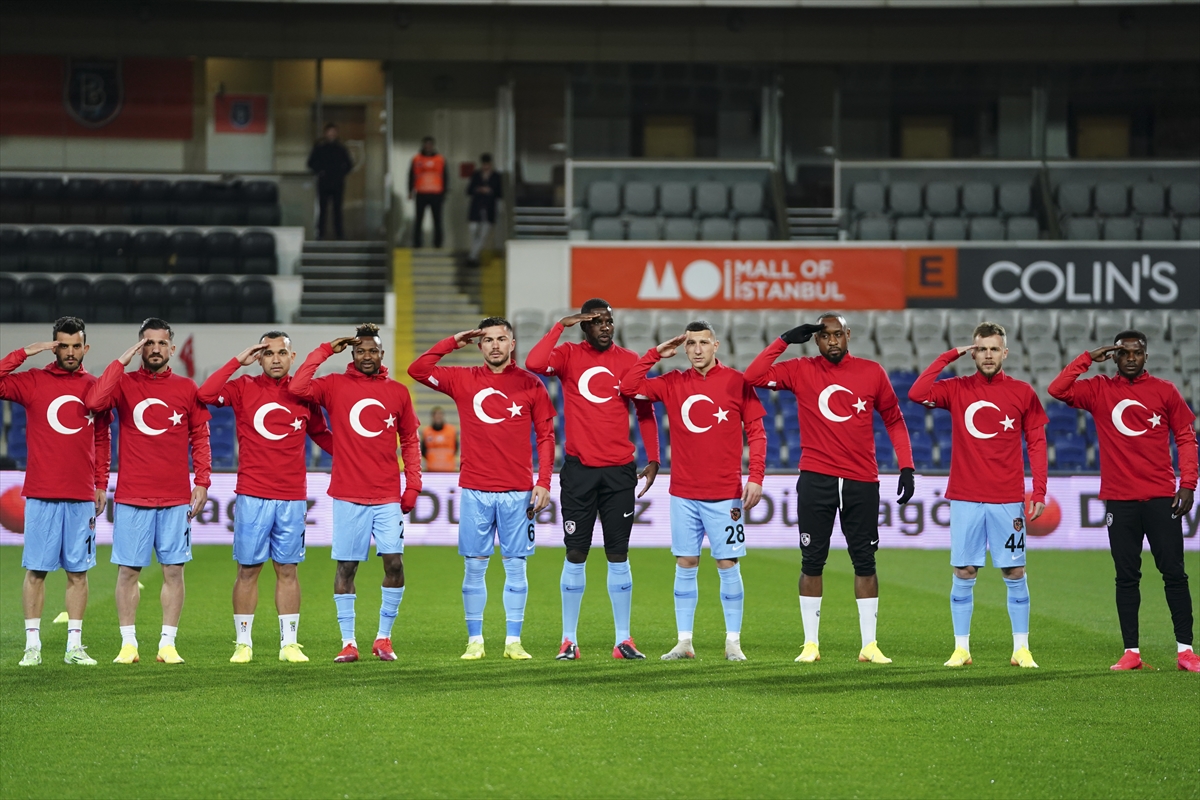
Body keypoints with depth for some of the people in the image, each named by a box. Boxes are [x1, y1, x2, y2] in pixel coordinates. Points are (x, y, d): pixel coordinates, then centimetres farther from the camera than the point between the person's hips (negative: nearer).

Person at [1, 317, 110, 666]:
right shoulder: (32, 382, 2)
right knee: (36, 569, 0)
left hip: (82, 497, 2)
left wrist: (101, 484, 10)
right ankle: (32, 644, 5)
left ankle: (74, 645, 10)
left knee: (78, 571, 4)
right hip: (41, 495, -2)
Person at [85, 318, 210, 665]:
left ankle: (168, 643, 7)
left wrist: (202, 482, 0)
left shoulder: (187, 389, 7)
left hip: (176, 499, 1)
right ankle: (128, 643, 8)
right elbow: (95, 402, -17)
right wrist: (122, 361, -14)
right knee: (128, 569, 1)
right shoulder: (124, 382, 3)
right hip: (132, 497, -1)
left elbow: (200, 438, 9)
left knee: (174, 569, 1)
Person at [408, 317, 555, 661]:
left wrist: (544, 483, -3)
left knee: (515, 565, 2)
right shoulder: (463, 380, 7)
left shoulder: (531, 385, 4)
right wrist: (453, 342, 1)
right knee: (474, 566, 2)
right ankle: (475, 641, 8)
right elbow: (418, 370, 1)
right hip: (474, 490, 1)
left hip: (517, 491, -1)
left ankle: (513, 641, 7)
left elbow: (546, 436, 4)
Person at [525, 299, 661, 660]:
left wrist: (652, 459, 5)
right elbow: (534, 363, -20)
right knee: (576, 554, 1)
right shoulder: (568, 356, 1)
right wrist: (562, 325, -17)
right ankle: (569, 640, 7)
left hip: (619, 471, 1)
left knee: (618, 555, 3)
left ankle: (623, 640, 7)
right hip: (579, 469, -1)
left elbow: (645, 412, 11)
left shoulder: (629, 360, 6)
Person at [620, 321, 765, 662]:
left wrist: (756, 477, -9)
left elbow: (756, 431, -2)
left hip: (724, 493, -3)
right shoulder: (673, 384, 6)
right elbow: (628, 387, 1)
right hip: (683, 493, 3)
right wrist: (656, 353, 0)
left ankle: (733, 643, 6)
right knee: (685, 565, 5)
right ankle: (684, 641, 9)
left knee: (728, 564, -1)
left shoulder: (736, 382, -2)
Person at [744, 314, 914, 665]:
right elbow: (753, 376, -6)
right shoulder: (801, 372, 3)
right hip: (816, 480, -1)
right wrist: (784, 341, -7)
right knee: (812, 562, 2)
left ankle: (869, 645, 7)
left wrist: (906, 466, 5)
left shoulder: (872, 373, 5)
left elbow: (894, 419, 13)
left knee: (864, 562, 3)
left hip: (862, 482, 1)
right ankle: (811, 643, 9)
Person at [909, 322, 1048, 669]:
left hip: (1008, 500, 0)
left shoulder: (1022, 393, 4)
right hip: (965, 499, 0)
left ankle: (1021, 649, 8)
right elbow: (917, 393, -12)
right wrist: (950, 356, -7)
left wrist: (1039, 492, -4)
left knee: (1015, 574, 1)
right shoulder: (957, 390, 4)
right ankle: (961, 649, 8)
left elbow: (1037, 444, 4)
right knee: (963, 574, 1)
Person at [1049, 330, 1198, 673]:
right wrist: (1089, 358, -5)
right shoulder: (1099, 390, 6)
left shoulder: (1164, 391, 5)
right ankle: (1131, 652, 8)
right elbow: (1057, 389, -7)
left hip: (1162, 499, -1)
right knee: (1126, 577, 4)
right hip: (1120, 500, 1)